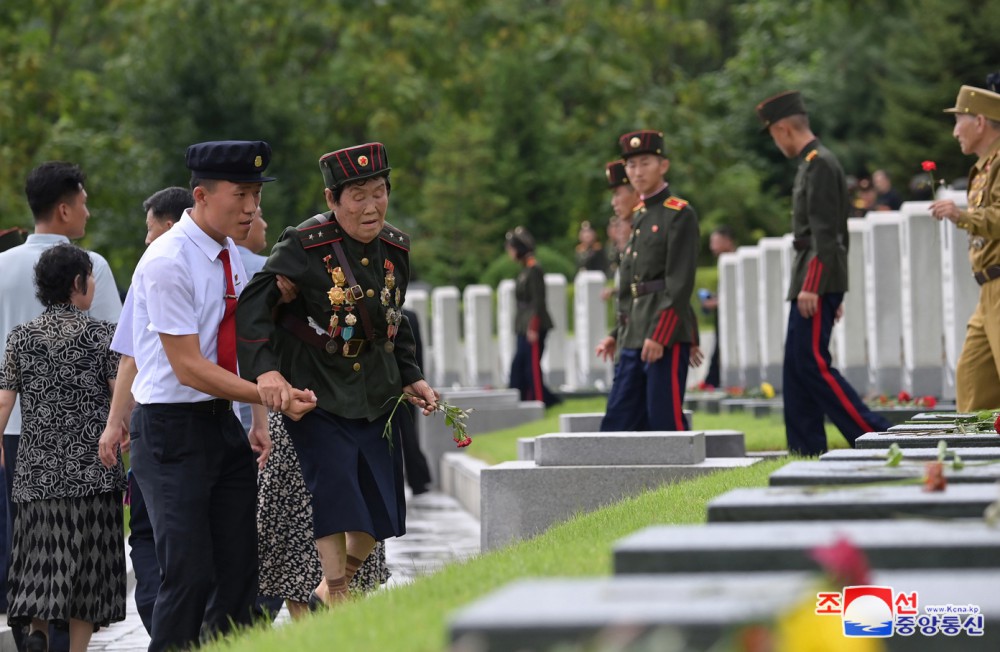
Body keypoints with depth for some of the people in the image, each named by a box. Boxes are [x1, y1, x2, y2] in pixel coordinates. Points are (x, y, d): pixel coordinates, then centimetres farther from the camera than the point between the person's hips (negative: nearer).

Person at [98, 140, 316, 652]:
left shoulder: (233, 257, 9)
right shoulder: (167, 263, -17)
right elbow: (188, 367, -18)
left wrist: (258, 420, 14)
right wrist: (267, 395, -20)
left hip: (224, 424, 8)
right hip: (172, 431, -8)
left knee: (239, 571, 6)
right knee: (190, 576, -11)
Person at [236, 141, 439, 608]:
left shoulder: (394, 248, 4)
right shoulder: (304, 247, -17)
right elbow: (253, 306, -22)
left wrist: (410, 377, 10)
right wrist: (265, 369, -35)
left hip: (377, 404, 6)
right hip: (318, 405, -6)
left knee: (377, 518, 11)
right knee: (334, 512, -12)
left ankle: (332, 597, 33)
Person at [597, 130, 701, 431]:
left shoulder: (680, 214, -7)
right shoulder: (638, 216, 18)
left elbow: (680, 281, -14)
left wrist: (659, 335, -19)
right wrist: (618, 333, 17)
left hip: (667, 333, -8)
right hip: (634, 337, 8)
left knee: (666, 418, -7)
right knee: (619, 419, 5)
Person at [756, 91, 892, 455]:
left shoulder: (819, 164, -13)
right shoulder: (813, 163, 19)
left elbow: (824, 231, -20)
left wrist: (811, 286, -23)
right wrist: (834, 292, 24)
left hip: (817, 278, -10)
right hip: (812, 283, 10)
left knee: (812, 362, -12)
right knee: (797, 364, 9)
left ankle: (873, 435, -13)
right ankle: (806, 449, 9)